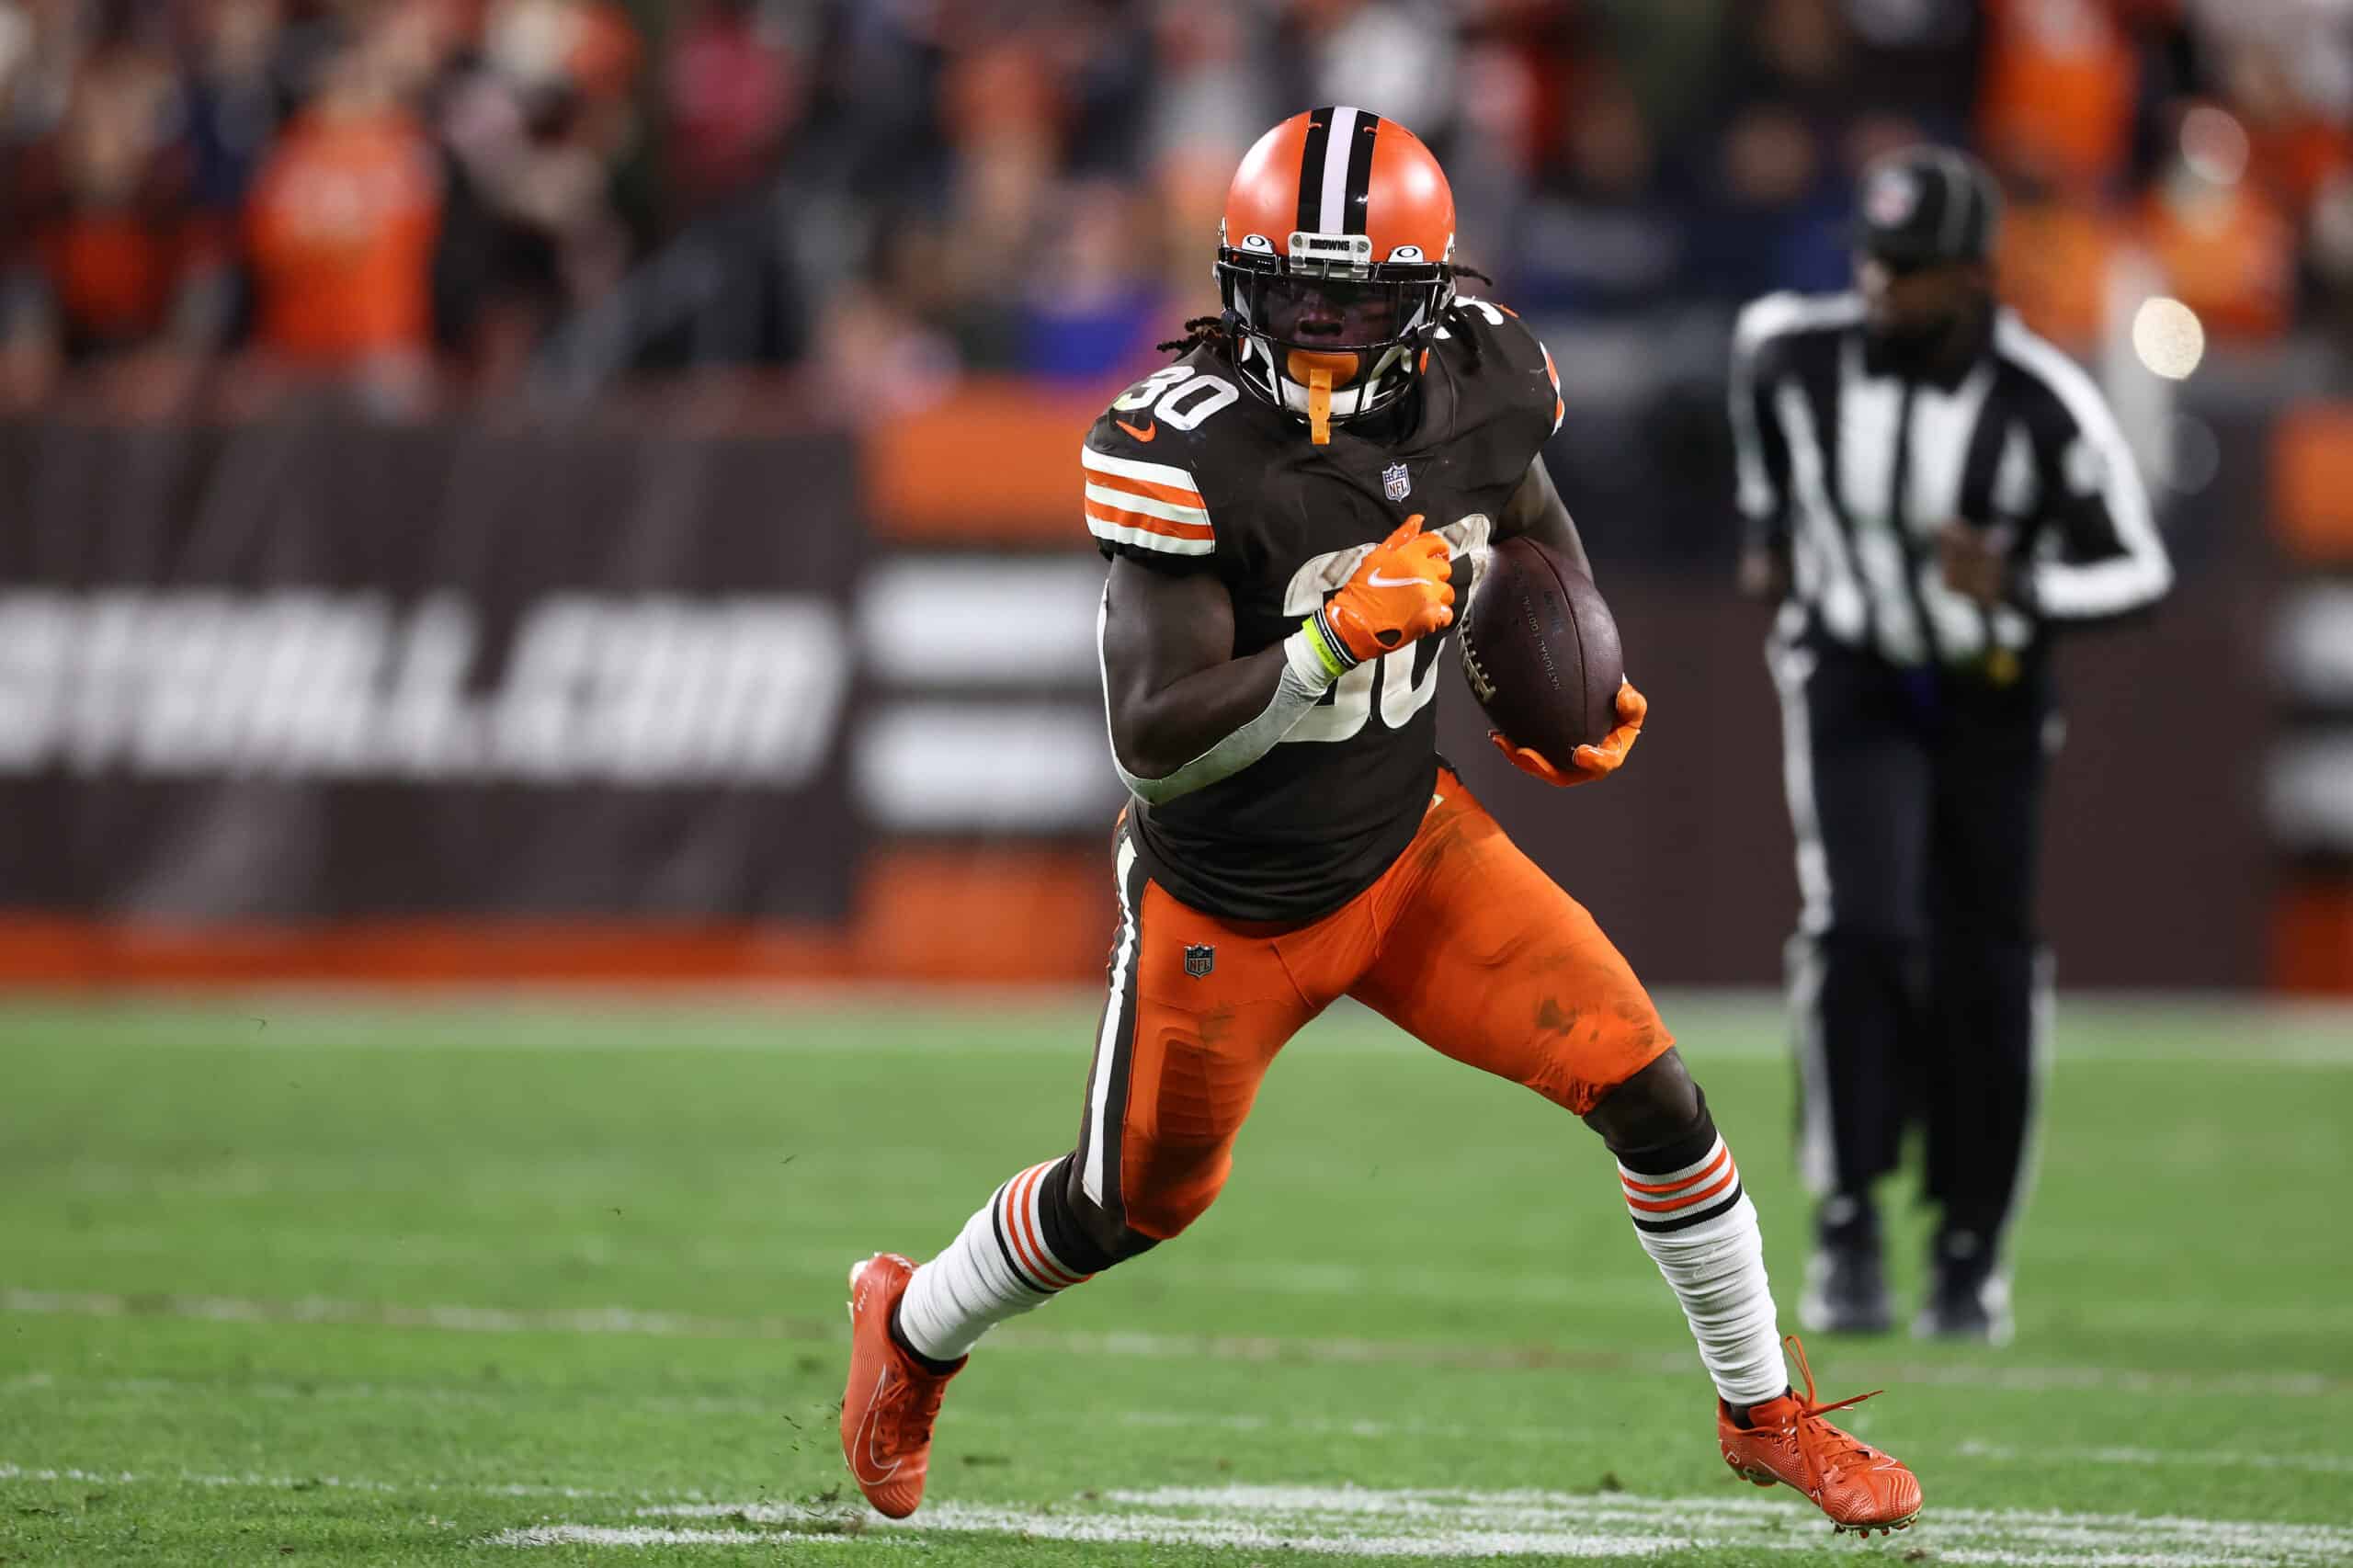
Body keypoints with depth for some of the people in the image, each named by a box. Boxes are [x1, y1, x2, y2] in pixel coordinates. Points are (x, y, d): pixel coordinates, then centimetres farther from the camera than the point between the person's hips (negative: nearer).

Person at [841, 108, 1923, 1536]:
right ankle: (911, 1330, 48)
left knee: (1650, 1093, -6)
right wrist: (1340, 639, -41)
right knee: (1132, 1204, 16)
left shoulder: (1478, 389, -12)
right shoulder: (1189, 451, -29)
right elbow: (1152, 740, -31)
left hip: (1411, 849, 4)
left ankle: (1766, 1415, 15)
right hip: (1226, 907, -4)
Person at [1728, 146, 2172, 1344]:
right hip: (1851, 681, 0)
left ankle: (1973, 1245, 21)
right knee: (1861, 927, -20)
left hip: (1988, 701, 0)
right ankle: (1847, 1221, -14)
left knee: (1982, 969, 4)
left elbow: (2134, 570, -12)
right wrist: (1768, 525, 18)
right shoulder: (1799, 353, -15)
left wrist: (2017, 591, -31)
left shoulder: (2043, 407, -22)